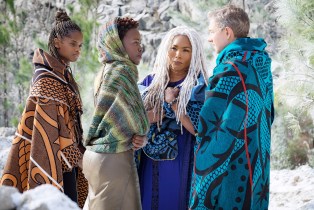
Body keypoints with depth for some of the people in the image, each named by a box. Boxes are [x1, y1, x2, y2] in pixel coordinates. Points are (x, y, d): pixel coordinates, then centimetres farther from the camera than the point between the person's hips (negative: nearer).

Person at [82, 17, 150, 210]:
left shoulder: (107, 70, 15)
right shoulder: (122, 70, -13)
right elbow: (135, 120, -19)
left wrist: (137, 136, -3)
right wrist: (140, 135, 1)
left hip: (98, 155, 9)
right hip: (114, 158, -9)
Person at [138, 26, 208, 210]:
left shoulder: (198, 86, -4)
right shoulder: (150, 82, 7)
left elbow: (200, 129, -15)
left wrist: (172, 103, -13)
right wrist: (167, 107, -12)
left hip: (180, 165, -3)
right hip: (149, 165, 3)